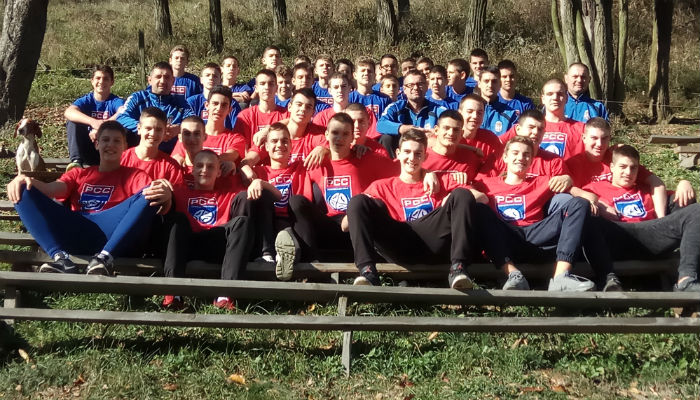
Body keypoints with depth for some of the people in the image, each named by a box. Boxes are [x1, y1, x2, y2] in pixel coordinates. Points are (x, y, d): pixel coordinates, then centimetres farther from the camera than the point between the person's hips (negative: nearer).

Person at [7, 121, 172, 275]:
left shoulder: (134, 175, 23)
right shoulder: (78, 174, 31)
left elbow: (152, 190, 0)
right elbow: (51, 189, 11)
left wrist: (164, 193, -27)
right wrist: (25, 180, -12)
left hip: (112, 232, -2)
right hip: (73, 231, 2)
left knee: (151, 193, -24)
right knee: (23, 190, -13)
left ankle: (104, 257, -34)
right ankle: (61, 258, -31)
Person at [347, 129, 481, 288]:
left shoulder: (442, 180, 28)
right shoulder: (382, 186, 25)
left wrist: (455, 199, -5)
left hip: (433, 243, 0)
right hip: (399, 247, 0)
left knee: (463, 195, -15)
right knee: (358, 201, -14)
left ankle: (458, 269, -31)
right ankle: (367, 271, -32)